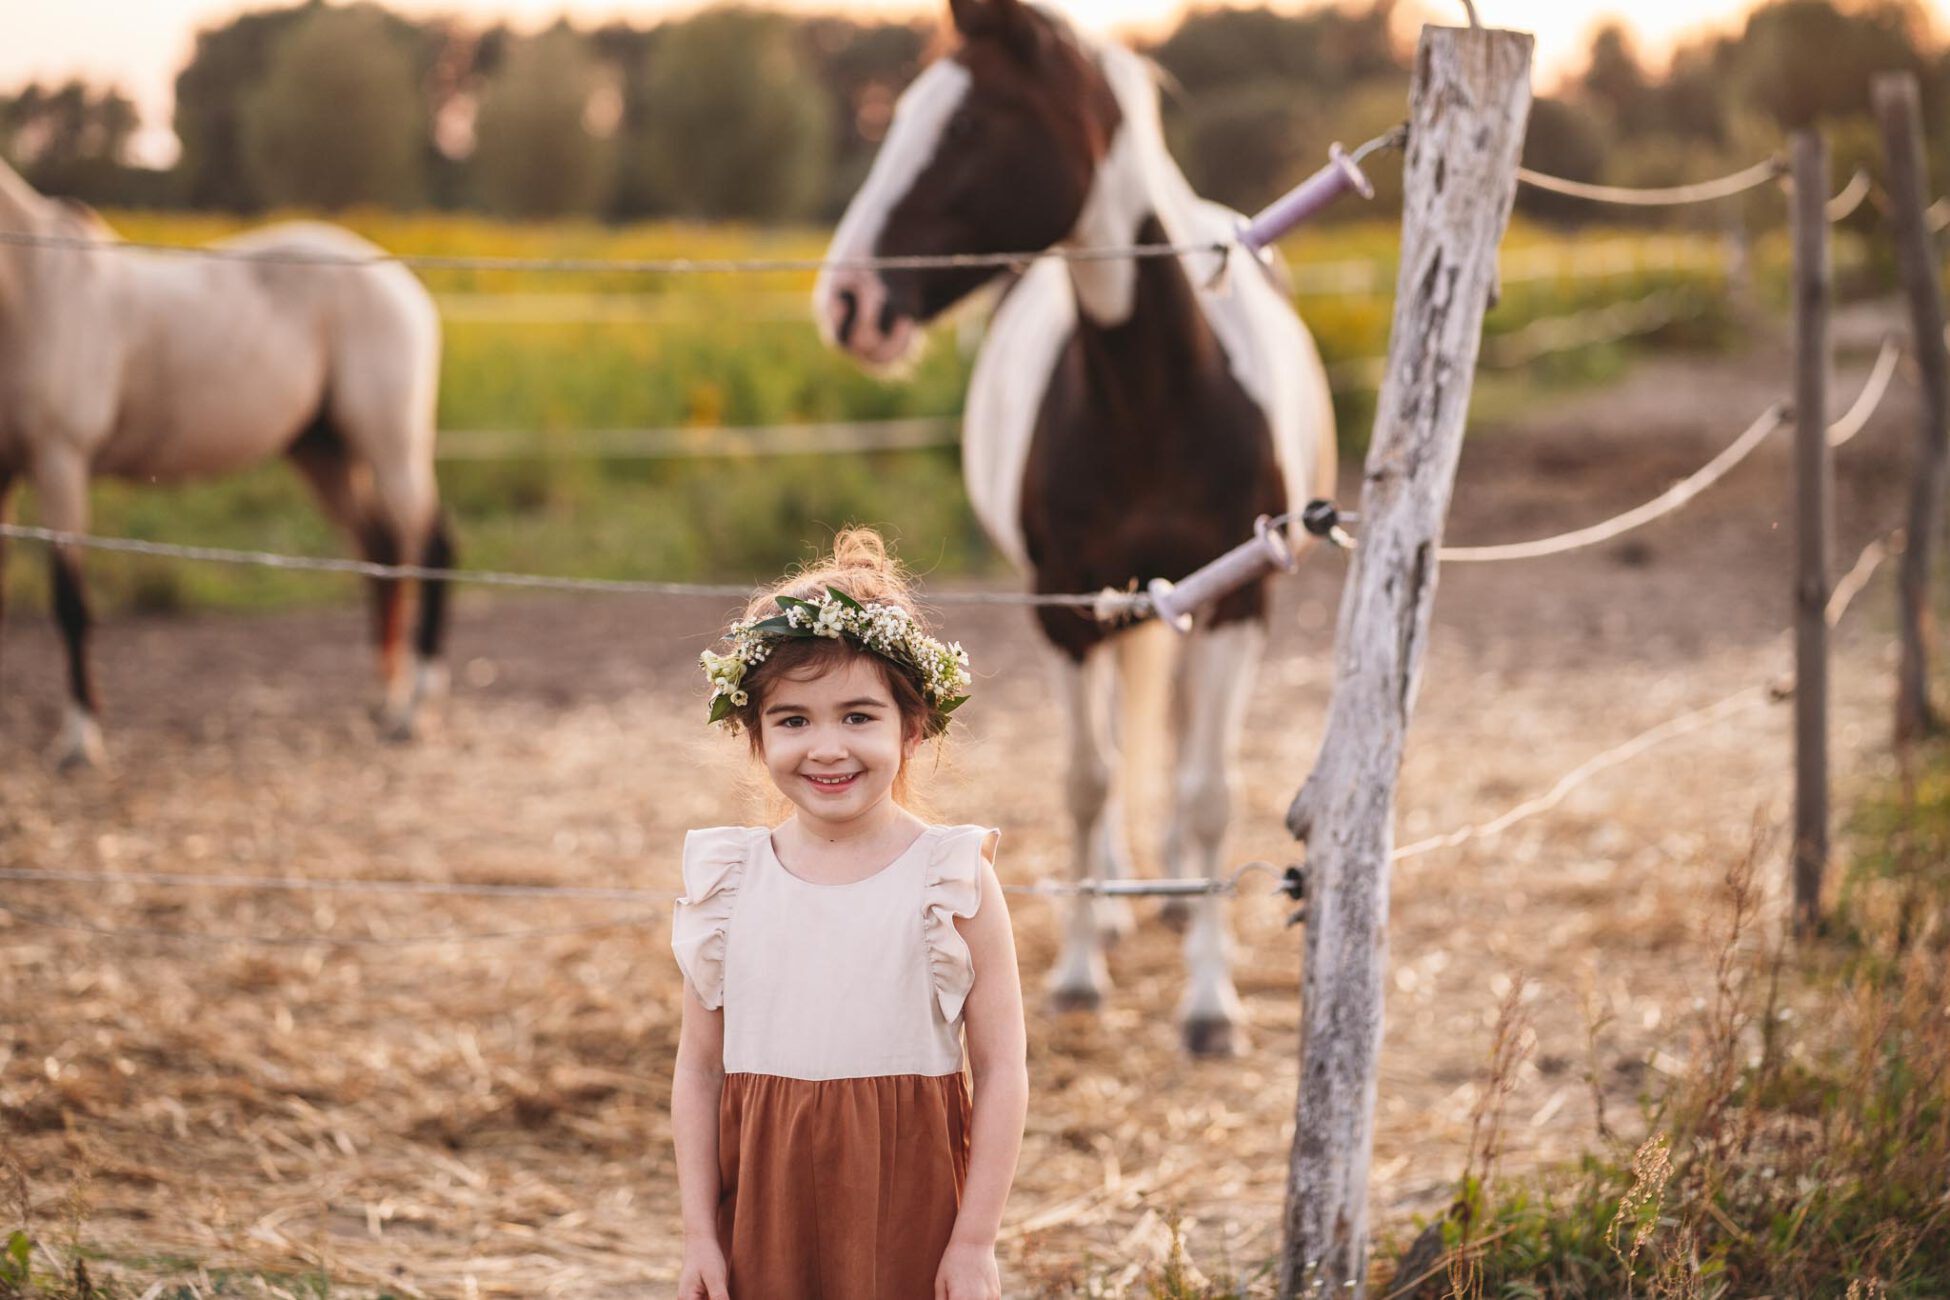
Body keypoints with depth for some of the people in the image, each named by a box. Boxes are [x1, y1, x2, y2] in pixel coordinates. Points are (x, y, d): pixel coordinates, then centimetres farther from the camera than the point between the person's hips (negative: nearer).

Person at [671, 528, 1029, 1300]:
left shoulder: (954, 879, -5)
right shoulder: (729, 882, 3)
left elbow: (1002, 1073, -5)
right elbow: (698, 1070, 6)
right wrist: (700, 1234, 2)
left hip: (910, 1217, -2)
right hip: (765, 1214, 2)